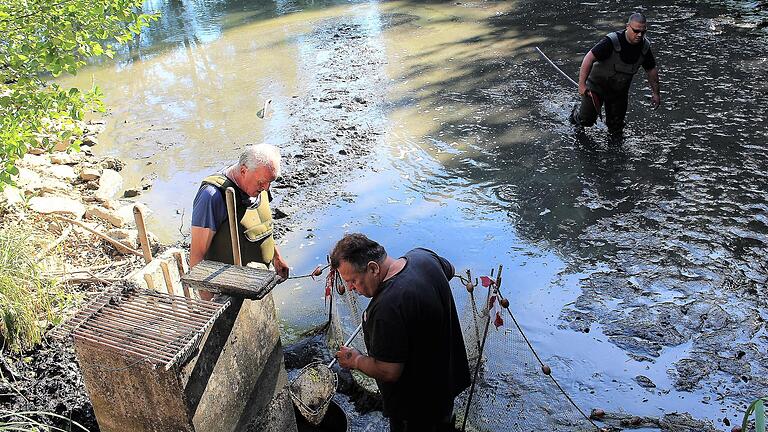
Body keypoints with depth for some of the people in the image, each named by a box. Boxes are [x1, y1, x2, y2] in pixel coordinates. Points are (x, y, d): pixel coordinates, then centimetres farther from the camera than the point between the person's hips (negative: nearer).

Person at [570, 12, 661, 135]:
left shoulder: (645, 46, -10)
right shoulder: (612, 41, -28)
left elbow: (652, 70, 6)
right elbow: (589, 58, -29)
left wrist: (655, 92, 8)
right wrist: (582, 85, -34)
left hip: (620, 90, 4)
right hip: (597, 85, -4)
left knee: (616, 129, 6)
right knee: (586, 120, 1)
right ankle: (577, 111, 36)